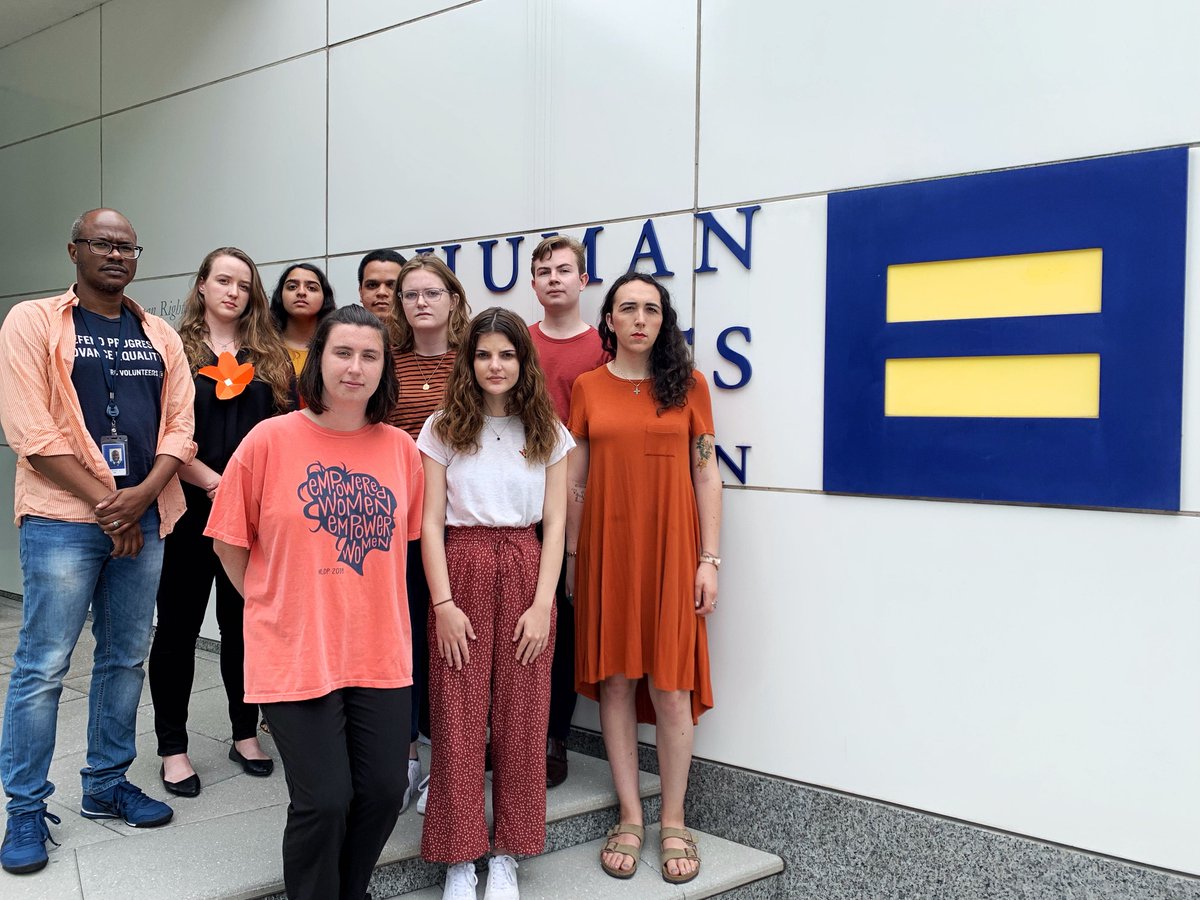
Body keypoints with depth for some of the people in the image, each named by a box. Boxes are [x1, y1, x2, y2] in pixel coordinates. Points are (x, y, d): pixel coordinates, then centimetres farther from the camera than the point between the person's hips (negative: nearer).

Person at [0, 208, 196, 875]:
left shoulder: (160, 337, 12)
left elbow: (179, 426, 6)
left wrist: (141, 496, -11)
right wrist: (103, 502, -12)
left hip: (143, 519, 5)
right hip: (63, 519, -5)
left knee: (126, 658, 12)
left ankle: (107, 784, 26)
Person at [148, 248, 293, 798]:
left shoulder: (271, 359, 11)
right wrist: (214, 482, -16)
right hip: (188, 510, -3)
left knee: (244, 623, 11)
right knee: (178, 627, 5)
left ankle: (245, 734, 24)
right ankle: (172, 747, 15)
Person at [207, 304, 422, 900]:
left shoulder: (400, 448, 2)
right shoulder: (270, 439, -8)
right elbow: (229, 542, 1)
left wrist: (367, 606, 11)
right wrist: (273, 605, 6)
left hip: (380, 651, 4)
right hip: (295, 653, -3)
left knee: (384, 791, 8)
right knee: (323, 800, -2)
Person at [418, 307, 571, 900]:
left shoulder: (547, 433, 8)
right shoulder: (443, 429, 4)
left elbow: (554, 524, 4)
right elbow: (430, 521, 0)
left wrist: (542, 604, -5)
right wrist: (444, 603, -9)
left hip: (525, 573, 1)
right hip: (461, 571, -1)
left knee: (521, 720, 4)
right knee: (458, 722, -1)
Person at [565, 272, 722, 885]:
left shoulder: (688, 385, 3)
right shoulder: (588, 387, 6)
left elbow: (706, 475, 2)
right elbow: (574, 479, 7)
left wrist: (709, 559, -3)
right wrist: (571, 557, 4)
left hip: (671, 548, -1)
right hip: (606, 548, 1)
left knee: (670, 685, 0)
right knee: (615, 679, 5)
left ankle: (673, 822, 15)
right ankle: (630, 817, 17)